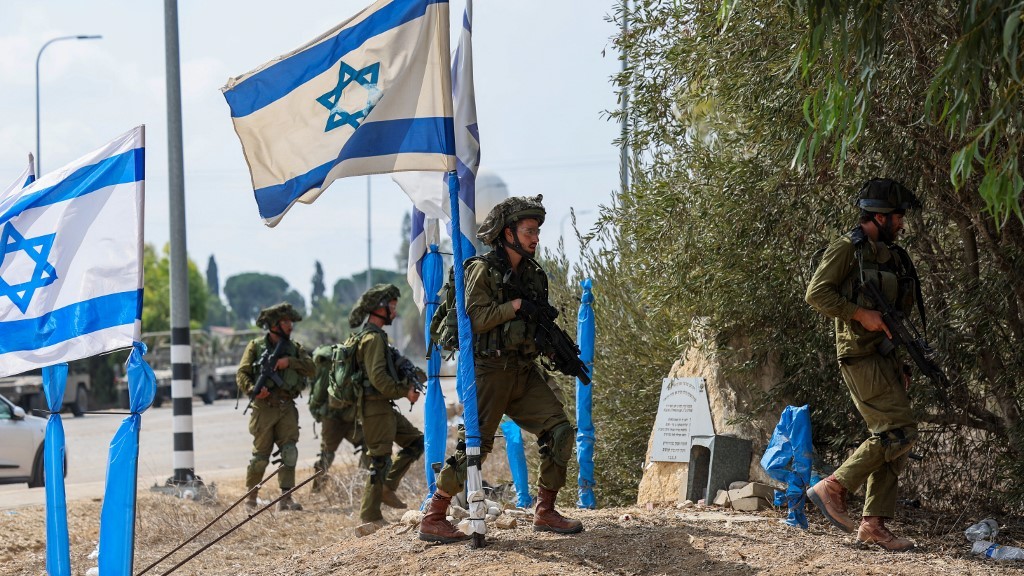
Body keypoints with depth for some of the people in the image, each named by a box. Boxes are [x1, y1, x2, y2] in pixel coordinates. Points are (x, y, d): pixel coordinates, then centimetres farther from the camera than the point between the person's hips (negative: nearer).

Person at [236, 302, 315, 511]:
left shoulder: (294, 347, 14)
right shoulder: (256, 346, 3)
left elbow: (310, 368, 1)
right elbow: (242, 374, -3)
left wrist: (290, 362, -13)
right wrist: (253, 389, -21)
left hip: (287, 408, 3)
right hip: (264, 406, -3)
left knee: (289, 452, -9)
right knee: (261, 456, 1)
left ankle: (286, 498, -9)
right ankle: (250, 498, 15)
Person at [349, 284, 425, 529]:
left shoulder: (376, 335, 17)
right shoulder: (373, 337, -16)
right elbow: (378, 377, -24)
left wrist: (406, 386, 10)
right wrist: (404, 391, -15)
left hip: (384, 407, 10)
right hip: (375, 407, -10)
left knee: (415, 441, 12)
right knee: (381, 460, -5)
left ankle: (387, 487, 12)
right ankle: (370, 516, 0)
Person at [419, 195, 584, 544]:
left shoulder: (532, 274, 14)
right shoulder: (483, 270, -7)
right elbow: (474, 317, -18)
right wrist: (517, 305, -21)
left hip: (525, 371, 7)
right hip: (490, 370, -7)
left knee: (559, 430, -3)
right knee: (474, 445, -7)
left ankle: (545, 512, 5)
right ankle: (433, 520, 1)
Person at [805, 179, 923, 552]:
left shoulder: (890, 255, 19)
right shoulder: (847, 248, -6)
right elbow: (816, 293, -14)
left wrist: (903, 363, 17)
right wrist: (861, 315, -20)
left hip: (886, 357, 9)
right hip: (861, 356, -9)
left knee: (891, 439, 5)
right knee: (900, 430, -16)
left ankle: (874, 524, 6)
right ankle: (832, 488, -10)